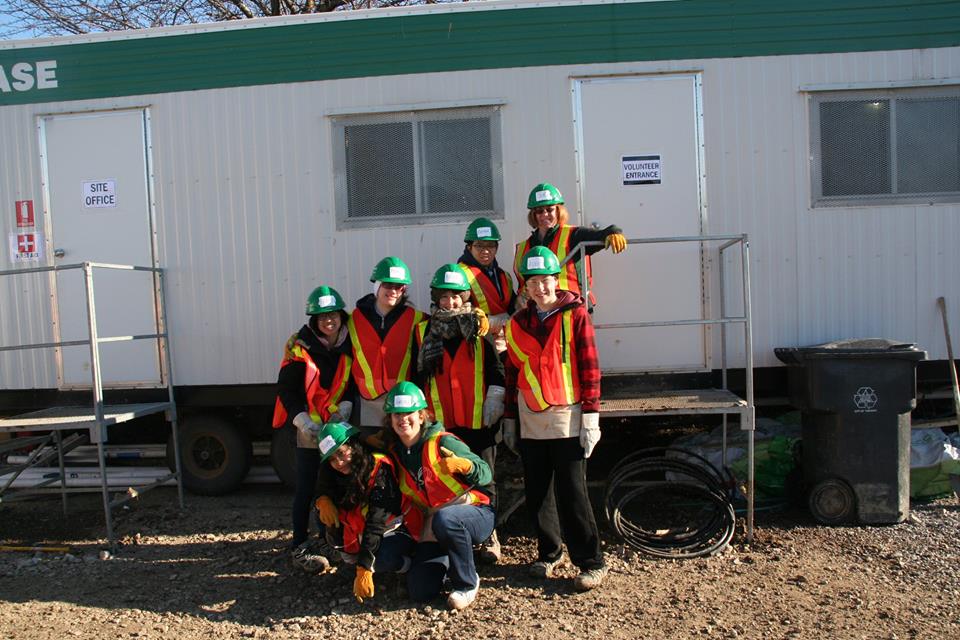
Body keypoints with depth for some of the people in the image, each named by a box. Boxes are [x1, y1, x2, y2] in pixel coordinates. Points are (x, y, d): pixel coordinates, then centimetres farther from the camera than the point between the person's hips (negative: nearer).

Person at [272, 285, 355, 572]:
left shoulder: (349, 344, -1)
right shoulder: (300, 345, -12)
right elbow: (285, 388, -9)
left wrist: (346, 404, -9)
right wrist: (303, 420, -17)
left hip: (340, 424, 4)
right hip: (310, 427, -4)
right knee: (306, 488, 0)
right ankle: (300, 546, 9)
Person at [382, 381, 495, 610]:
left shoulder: (442, 442, -15)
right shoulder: (394, 452, 1)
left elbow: (486, 475, -15)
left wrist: (462, 464, -36)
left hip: (475, 514, -5)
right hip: (432, 527, 5)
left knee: (444, 519, -40)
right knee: (420, 591, -11)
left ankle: (467, 583, -14)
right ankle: (447, 562, 22)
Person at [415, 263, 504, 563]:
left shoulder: (480, 328, 2)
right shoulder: (423, 331, 6)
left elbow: (497, 369, 3)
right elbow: (417, 376, 11)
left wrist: (495, 399, -4)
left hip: (478, 421, -1)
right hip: (440, 423, 1)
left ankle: (489, 536, 22)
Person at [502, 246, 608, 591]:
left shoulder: (576, 315, -3)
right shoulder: (517, 323, 9)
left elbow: (589, 366, -6)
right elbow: (512, 374, 13)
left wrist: (591, 416, -10)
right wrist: (509, 419, 13)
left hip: (567, 419, -4)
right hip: (530, 421, 4)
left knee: (572, 493, -3)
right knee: (537, 493, 11)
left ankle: (591, 563, 9)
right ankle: (549, 553, 28)